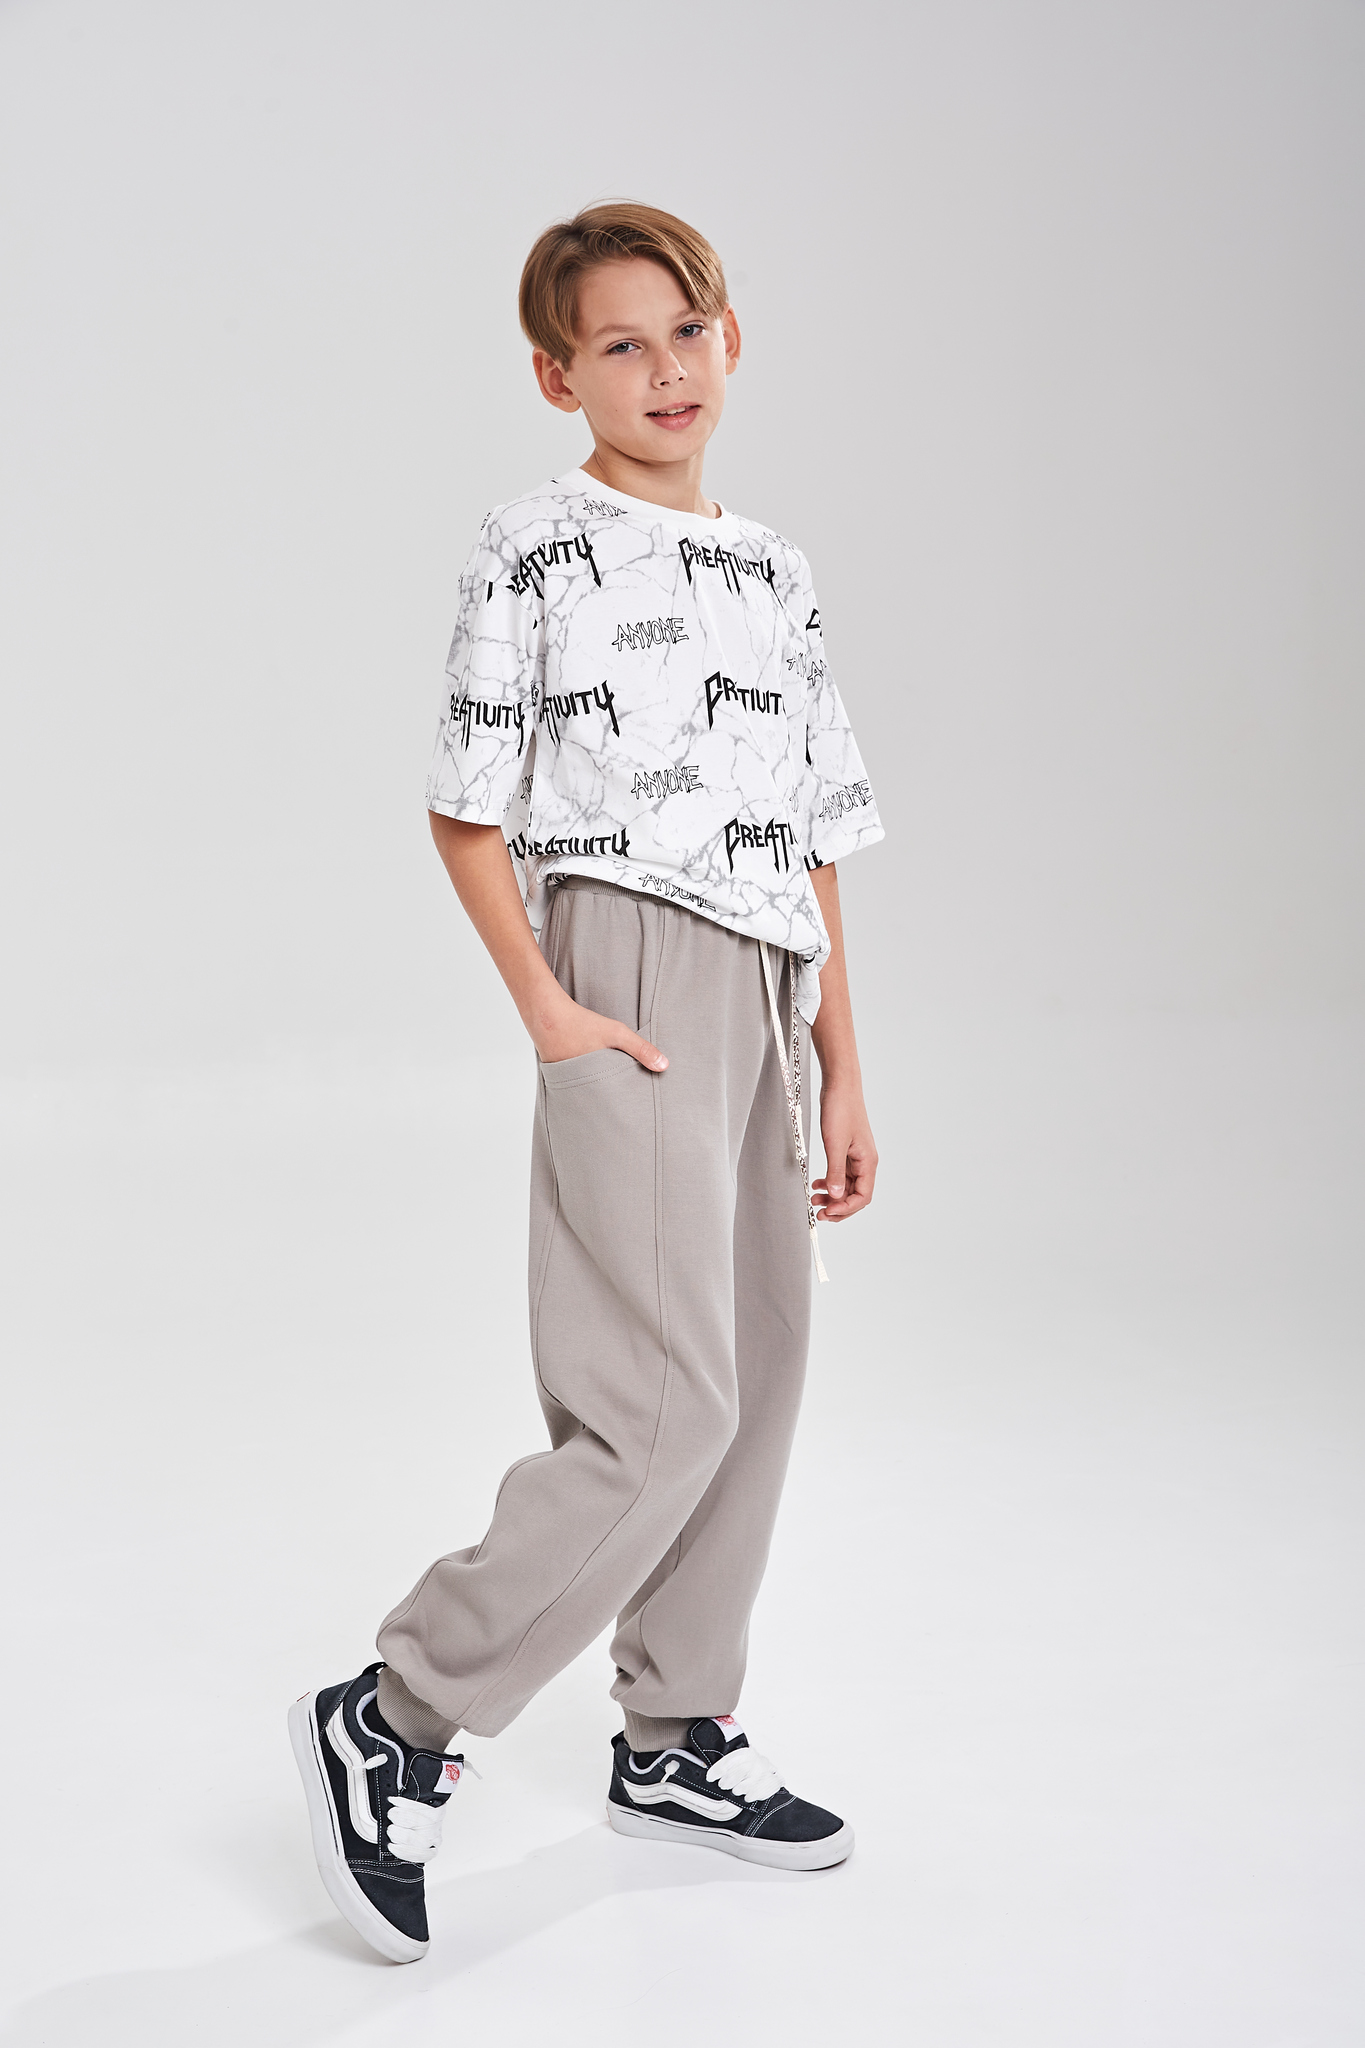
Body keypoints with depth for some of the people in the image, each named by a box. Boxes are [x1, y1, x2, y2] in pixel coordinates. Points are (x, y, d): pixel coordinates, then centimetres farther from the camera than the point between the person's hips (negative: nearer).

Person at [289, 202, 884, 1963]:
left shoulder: (777, 577, 16)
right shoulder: (538, 547, -3)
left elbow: (813, 843, 16)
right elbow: (466, 810, -4)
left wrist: (841, 1069, 13)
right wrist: (544, 1006, -14)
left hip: (763, 996, 8)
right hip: (633, 979, -7)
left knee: (758, 1375, 11)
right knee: (668, 1404, -14)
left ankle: (678, 1740, 27)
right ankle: (395, 1723, -1)